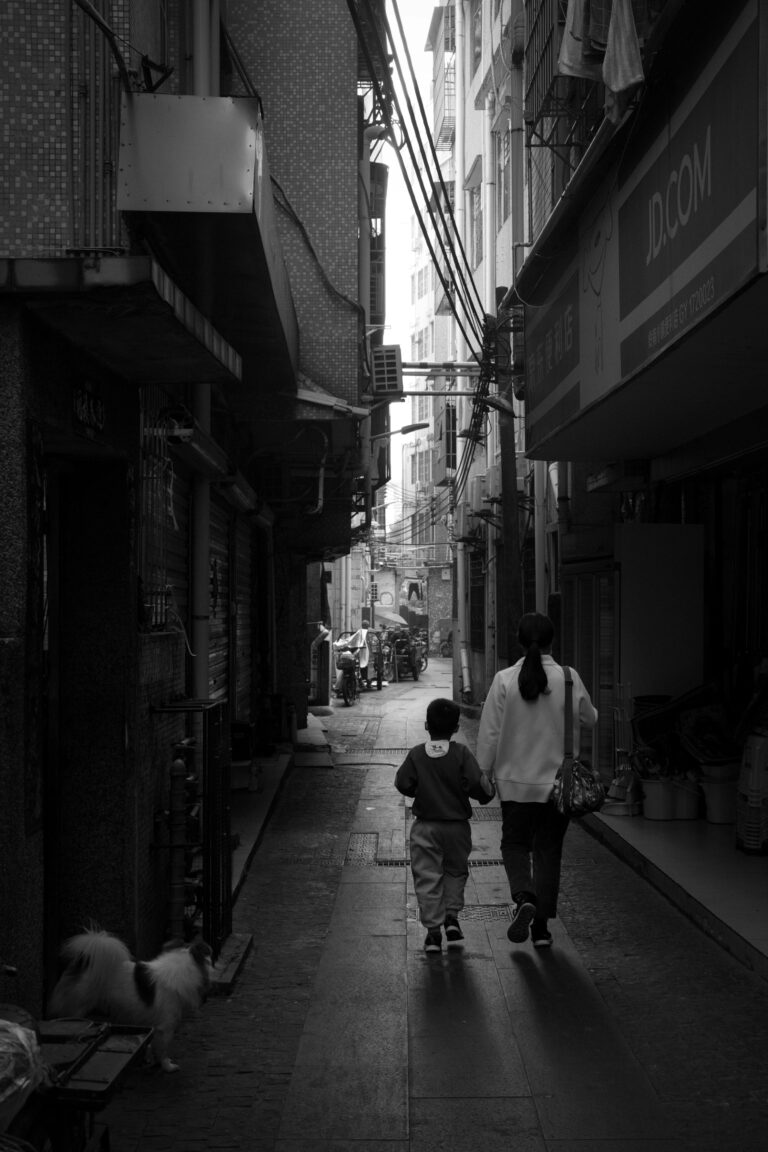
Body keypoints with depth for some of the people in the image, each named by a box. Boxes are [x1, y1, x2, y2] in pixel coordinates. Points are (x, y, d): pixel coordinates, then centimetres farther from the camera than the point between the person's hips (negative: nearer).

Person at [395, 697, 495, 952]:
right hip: (456, 824, 0)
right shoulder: (461, 753, -9)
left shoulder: (416, 754, -4)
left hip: (425, 826, 0)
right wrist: (487, 791, 5)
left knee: (427, 877, 4)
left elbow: (403, 783, -3)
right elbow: (476, 783, -16)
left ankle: (433, 928, 0)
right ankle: (451, 915, 8)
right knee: (456, 870, 20)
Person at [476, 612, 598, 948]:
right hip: (558, 780, 1)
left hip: (516, 781, -1)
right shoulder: (569, 678, -9)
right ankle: (541, 926, 15)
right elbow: (589, 720, 6)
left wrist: (484, 774, 4)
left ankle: (524, 897, -10)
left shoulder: (504, 680, -10)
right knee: (548, 850, 12)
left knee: (515, 843, 16)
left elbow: (489, 734, -7)